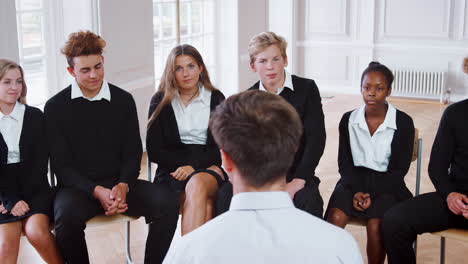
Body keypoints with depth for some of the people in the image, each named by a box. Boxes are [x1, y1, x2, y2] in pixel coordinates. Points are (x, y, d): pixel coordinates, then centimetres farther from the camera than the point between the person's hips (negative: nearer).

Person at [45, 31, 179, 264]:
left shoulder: (123, 100, 7)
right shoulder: (56, 107, 0)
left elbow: (133, 153, 8)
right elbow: (61, 164, -3)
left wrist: (123, 186, -13)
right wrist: (97, 191, -18)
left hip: (120, 183, 2)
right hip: (79, 187, -2)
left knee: (167, 202, -23)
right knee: (67, 214, -36)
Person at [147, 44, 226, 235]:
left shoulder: (216, 98, 11)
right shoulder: (160, 101, 10)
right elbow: (154, 152, 4)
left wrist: (194, 166, -13)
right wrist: (185, 162, -10)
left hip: (209, 168, 0)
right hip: (172, 171, 0)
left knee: (197, 184, -37)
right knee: (205, 207, -34)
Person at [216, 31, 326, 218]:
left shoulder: (306, 89, 1)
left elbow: (316, 138, -6)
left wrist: (298, 181, -16)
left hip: (296, 174, -2)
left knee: (310, 200, -34)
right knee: (225, 194, -27)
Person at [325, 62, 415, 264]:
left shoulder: (403, 123, -3)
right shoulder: (348, 120, 5)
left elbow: (400, 169, -4)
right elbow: (344, 163, 5)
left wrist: (371, 194, -15)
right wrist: (356, 191, -13)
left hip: (387, 184, -2)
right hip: (354, 181, 2)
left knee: (375, 226, -29)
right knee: (335, 218, -27)